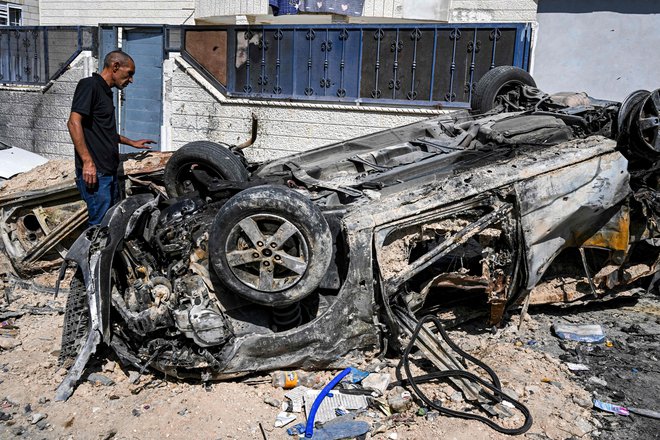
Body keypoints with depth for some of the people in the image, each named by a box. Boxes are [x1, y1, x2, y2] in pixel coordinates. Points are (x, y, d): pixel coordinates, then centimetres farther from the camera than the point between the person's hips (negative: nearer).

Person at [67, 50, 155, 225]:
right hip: (94, 172, -10)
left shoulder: (106, 92, 20)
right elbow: (73, 122, -20)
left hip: (109, 172, 10)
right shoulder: (89, 85, -8)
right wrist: (87, 161, -24)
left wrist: (132, 142, 37)